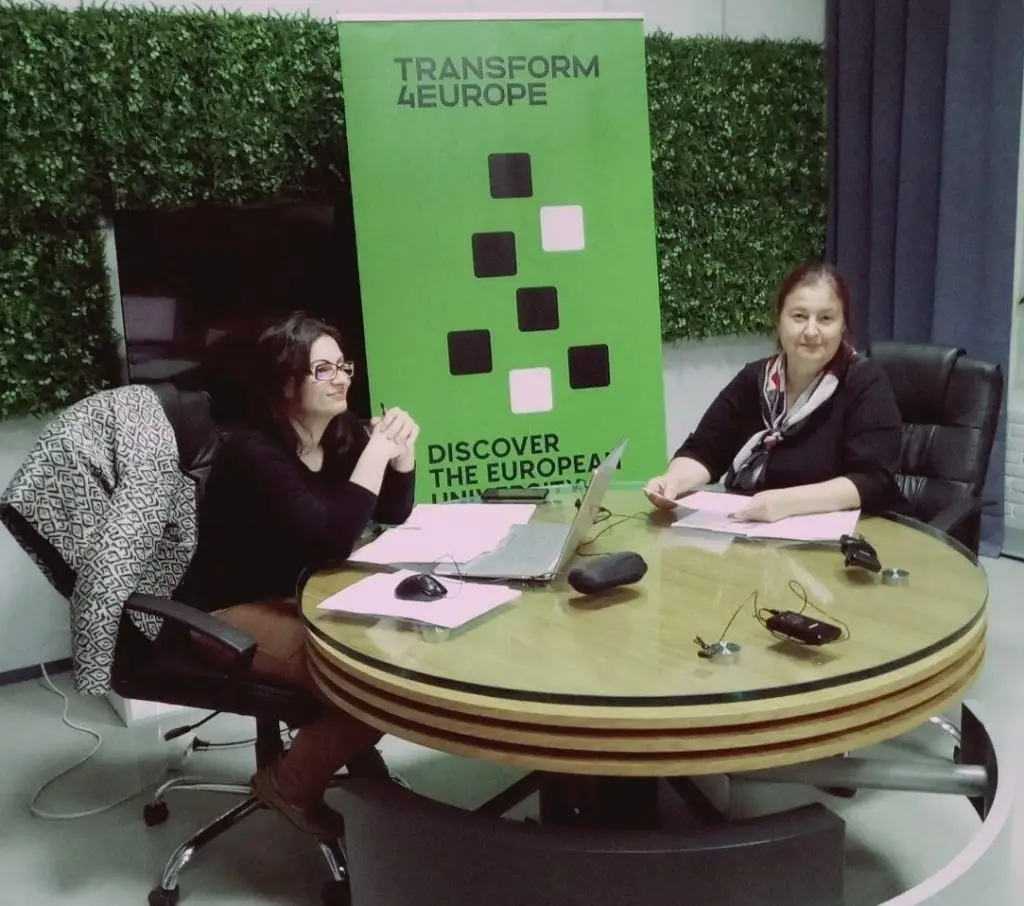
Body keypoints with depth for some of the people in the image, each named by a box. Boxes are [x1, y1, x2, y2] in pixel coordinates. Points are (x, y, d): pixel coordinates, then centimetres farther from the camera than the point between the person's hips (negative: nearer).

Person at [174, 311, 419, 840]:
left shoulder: (342, 433, -3)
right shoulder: (253, 451, -24)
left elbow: (393, 516, 6)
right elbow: (332, 542, -33)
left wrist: (401, 451, -10)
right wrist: (374, 455, -30)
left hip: (296, 598, 8)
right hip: (228, 614, -7)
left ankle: (358, 753, 15)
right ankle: (291, 784, 3)